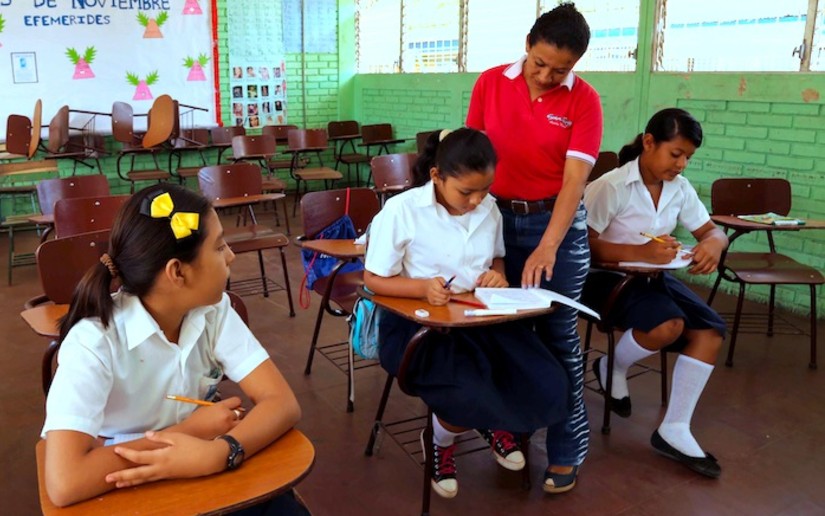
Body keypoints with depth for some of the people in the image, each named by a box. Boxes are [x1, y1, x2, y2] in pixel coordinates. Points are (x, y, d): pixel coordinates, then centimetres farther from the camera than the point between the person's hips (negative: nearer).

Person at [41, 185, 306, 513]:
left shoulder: (214, 310, -8)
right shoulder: (94, 340, -22)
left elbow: (282, 403, -15)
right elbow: (65, 483, -32)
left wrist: (219, 452, -33)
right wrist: (193, 431, -25)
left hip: (207, 479, 3)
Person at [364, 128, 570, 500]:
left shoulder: (489, 208, 3)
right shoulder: (400, 211, -13)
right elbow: (374, 280, -7)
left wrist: (497, 275, -6)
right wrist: (423, 287, -26)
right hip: (419, 323, -5)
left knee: (548, 389, -14)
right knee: (472, 400, -30)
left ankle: (497, 423, 23)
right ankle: (440, 443, 10)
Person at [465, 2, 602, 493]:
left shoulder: (584, 100, -8)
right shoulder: (490, 83, 0)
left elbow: (574, 180, -16)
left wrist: (547, 249, -27)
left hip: (557, 222, -2)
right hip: (497, 217, 3)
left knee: (557, 334, 2)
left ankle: (567, 450, 14)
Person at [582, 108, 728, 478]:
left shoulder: (680, 188, 2)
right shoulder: (611, 186, -18)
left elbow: (711, 229, 9)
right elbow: (584, 245, -22)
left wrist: (713, 243, -17)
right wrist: (641, 252, -34)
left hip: (653, 277, 7)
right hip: (609, 277, -7)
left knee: (711, 330, -11)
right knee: (669, 325, -30)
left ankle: (674, 430, -5)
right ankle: (613, 366, 4)